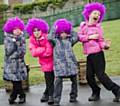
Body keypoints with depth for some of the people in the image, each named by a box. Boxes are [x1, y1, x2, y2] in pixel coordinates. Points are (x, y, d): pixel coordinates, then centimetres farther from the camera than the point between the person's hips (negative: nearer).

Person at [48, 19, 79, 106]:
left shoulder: (69, 40, 15)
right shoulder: (55, 41, 5)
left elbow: (76, 37, 7)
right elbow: (50, 37, -10)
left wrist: (70, 29, 14)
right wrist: (54, 27, -3)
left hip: (71, 64, 4)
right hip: (60, 64, -4)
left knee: (74, 80, 11)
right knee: (58, 81, -13)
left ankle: (73, 96, 28)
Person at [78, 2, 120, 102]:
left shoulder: (98, 27, -4)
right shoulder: (83, 25, 9)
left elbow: (101, 41, -7)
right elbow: (79, 37, 0)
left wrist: (106, 45, -27)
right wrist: (89, 37, -12)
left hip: (97, 54, -5)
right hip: (89, 55, 5)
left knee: (100, 74, -9)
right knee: (89, 76, 6)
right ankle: (96, 93, 25)